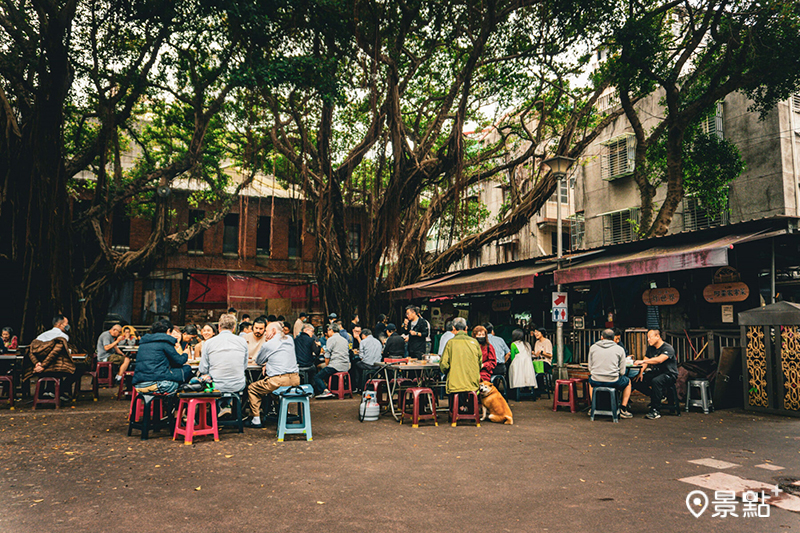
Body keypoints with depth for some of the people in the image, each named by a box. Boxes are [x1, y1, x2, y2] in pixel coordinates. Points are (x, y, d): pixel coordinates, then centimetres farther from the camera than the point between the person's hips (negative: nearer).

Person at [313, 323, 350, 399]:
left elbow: (327, 356, -8)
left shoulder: (331, 339, -4)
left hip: (336, 366, -8)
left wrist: (326, 366, 7)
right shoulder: (344, 340, 20)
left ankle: (326, 391, -24)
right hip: (346, 367, 8)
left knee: (317, 377, -3)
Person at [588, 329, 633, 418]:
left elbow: (590, 368, 7)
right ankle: (623, 409, 25)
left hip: (596, 382, 2)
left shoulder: (593, 347, 5)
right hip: (613, 382, -2)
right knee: (628, 382, 31)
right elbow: (622, 371, 1)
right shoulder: (619, 349, 1)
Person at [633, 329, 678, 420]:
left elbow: (660, 360, -34)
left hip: (669, 374, -8)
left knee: (655, 381, -39)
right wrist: (641, 372, -9)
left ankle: (654, 410, -32)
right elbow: (646, 361, 10)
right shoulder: (650, 348, 10)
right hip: (655, 372, 8)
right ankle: (659, 396, 1)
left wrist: (643, 361, -40)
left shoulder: (668, 348, -16)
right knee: (636, 382, -13)